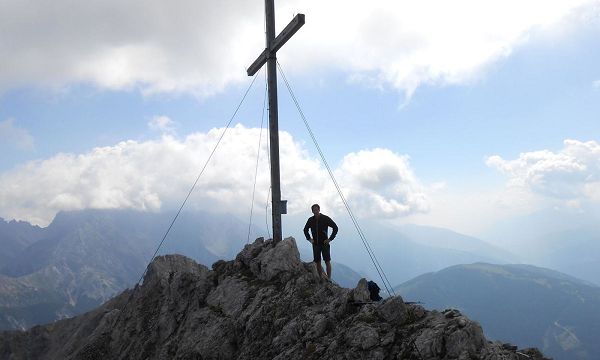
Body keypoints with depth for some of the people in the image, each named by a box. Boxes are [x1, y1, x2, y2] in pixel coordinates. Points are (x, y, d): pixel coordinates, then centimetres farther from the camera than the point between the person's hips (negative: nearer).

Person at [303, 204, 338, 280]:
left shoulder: (325, 218, -7)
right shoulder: (310, 220, 3)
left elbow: (335, 228, -4)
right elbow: (305, 230, 21)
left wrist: (330, 239, -9)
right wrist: (309, 238, 8)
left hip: (324, 243, -3)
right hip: (315, 244, 3)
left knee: (327, 262, -3)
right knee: (317, 262, 5)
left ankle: (329, 279, 3)